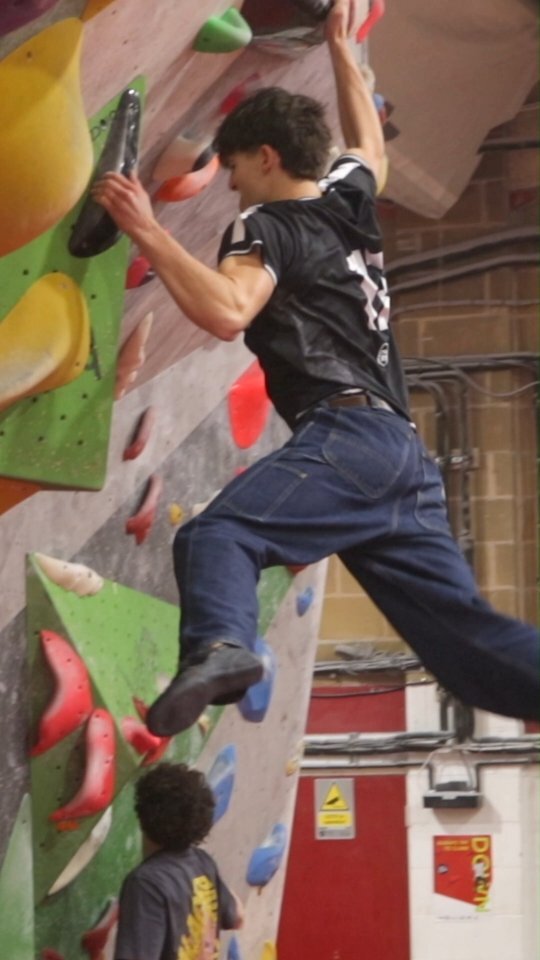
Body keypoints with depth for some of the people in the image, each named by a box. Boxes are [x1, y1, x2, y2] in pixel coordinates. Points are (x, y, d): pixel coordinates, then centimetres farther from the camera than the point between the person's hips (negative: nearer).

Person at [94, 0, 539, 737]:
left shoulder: (267, 227, 5)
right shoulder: (348, 201, 25)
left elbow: (226, 312, -16)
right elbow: (370, 146, 51)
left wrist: (148, 233, -11)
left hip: (345, 436, -8)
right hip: (405, 454, 8)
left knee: (216, 536, -27)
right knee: (466, 635, 3)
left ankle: (218, 648, -59)